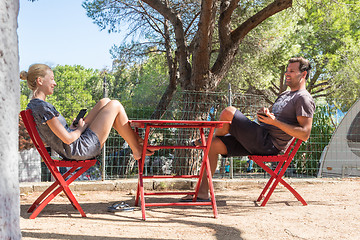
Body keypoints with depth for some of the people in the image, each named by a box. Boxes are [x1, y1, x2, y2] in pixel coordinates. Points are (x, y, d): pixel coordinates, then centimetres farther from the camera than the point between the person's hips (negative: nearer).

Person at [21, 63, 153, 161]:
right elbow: (67, 139, -25)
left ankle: (136, 138, 21)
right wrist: (80, 128, -7)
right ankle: (137, 150, 13)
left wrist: (75, 126, 8)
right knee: (115, 105, 0)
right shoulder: (43, 107, -24)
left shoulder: (32, 106, 7)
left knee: (104, 102, 15)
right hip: (82, 149, -10)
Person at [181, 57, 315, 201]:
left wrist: (275, 122, -19)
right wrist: (263, 114, 5)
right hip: (260, 139, 10)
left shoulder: (303, 99, -4)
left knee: (228, 112, -22)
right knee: (214, 145, -2)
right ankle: (203, 193, 1)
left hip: (269, 144, -10)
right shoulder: (285, 95, 26)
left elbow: (305, 134, -15)